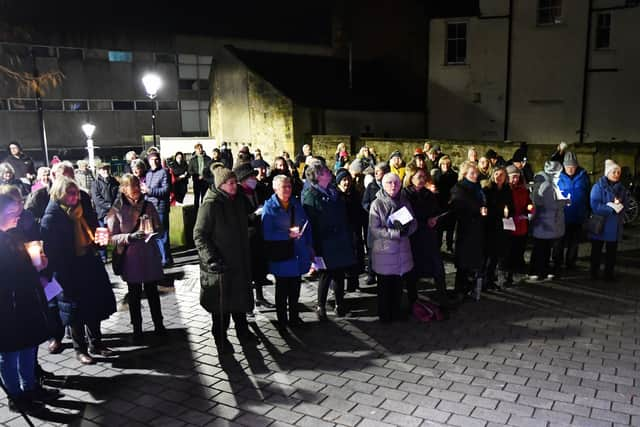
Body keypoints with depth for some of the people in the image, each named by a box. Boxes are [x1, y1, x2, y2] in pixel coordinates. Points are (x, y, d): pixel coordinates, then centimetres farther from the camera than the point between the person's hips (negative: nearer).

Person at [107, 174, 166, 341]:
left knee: (152, 292, 11)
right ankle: (137, 329, 24)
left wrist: (153, 231, -14)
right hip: (130, 258, -2)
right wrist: (130, 237, -22)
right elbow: (112, 237, -7)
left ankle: (159, 325, 25)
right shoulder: (116, 210, -6)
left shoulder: (148, 205, 2)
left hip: (150, 255, 2)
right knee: (134, 294, 10)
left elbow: (159, 228, 8)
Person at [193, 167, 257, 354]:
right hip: (220, 264, -7)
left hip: (239, 261, 7)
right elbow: (199, 235, -16)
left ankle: (243, 332, 32)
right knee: (221, 304, 4)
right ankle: (221, 340, 18)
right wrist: (212, 258, -24)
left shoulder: (237, 201, 7)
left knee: (240, 298, 17)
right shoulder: (210, 205, -15)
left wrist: (246, 256, 18)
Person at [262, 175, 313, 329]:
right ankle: (282, 321, 22)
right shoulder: (269, 207, -9)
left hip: (298, 254, 5)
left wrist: (309, 246, 5)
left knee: (295, 289, 15)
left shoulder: (296, 204, 8)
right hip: (280, 256, -5)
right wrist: (288, 234, -21)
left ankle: (294, 317, 31)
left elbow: (306, 225, 11)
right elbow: (267, 234, -17)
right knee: (282, 290, 8)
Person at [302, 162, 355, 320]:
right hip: (325, 245, -7)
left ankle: (340, 305, 26)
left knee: (339, 274, 13)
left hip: (341, 242, 7)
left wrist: (348, 238, 14)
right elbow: (310, 223, -15)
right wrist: (315, 248, -18)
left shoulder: (333, 190, 13)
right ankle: (321, 307, 16)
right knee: (326, 275, 2)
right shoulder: (310, 196, -11)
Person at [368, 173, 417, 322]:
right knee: (385, 286, 10)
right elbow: (374, 230, -15)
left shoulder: (404, 202, 5)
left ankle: (397, 312, 31)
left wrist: (407, 229, -17)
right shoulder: (377, 204, -10)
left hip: (402, 251, 4)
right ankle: (384, 314, 27)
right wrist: (397, 232, -23)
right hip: (384, 251, -4)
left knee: (399, 285, 13)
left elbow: (414, 223, 7)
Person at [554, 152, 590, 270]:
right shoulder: (558, 175, -10)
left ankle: (570, 262, 29)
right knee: (560, 240, 8)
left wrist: (587, 210, 7)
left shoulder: (583, 175, -3)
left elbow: (588, 193, 6)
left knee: (574, 242, 14)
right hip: (561, 215, -2)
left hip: (577, 216, 2)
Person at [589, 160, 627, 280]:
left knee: (612, 251, 10)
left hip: (615, 226, 4)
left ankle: (609, 273, 21)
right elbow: (595, 206, -18)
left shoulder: (621, 188, 7)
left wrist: (619, 205, -15)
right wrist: (613, 208, -19)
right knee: (596, 250, 8)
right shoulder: (598, 186, -9)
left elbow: (625, 204, 6)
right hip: (599, 225, -4)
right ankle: (594, 272, 21)